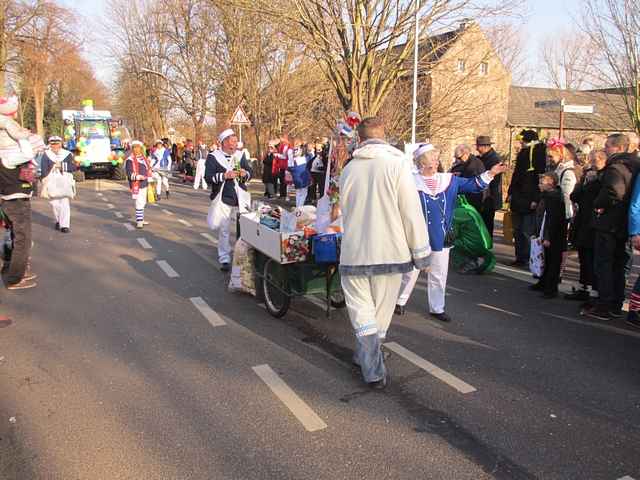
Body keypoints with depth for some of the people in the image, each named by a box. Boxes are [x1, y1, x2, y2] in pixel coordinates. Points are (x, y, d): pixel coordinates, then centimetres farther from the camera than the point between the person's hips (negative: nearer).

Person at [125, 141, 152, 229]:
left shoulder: (144, 158, 14)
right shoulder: (130, 160, -9)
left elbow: (148, 170, 25)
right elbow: (129, 174, -16)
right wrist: (137, 177, -31)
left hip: (145, 184, 8)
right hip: (137, 185, -8)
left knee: (143, 203, 16)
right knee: (139, 203, -12)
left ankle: (140, 219, 28)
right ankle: (139, 221, -8)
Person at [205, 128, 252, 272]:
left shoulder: (240, 155, 11)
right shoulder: (213, 157, -3)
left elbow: (250, 172, 17)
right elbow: (208, 177, -10)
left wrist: (245, 173, -6)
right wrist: (224, 175, -21)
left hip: (241, 198, 4)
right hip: (224, 199, -4)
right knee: (224, 230, -1)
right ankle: (224, 260, 8)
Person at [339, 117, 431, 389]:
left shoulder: (349, 169, 2)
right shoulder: (397, 164, -8)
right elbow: (411, 211, -9)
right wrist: (419, 250, -1)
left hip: (354, 252, 1)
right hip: (390, 252, -1)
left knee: (362, 310, 9)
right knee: (381, 310, 17)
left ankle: (374, 371, 1)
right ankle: (365, 356, 33)